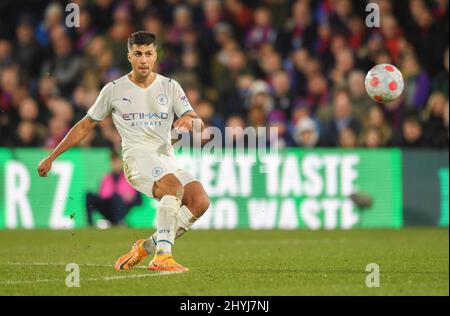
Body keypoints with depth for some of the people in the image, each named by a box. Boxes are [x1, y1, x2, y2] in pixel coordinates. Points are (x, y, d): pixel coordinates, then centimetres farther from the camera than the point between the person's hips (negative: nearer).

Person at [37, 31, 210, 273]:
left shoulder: (170, 87, 12)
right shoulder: (114, 90, 8)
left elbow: (198, 123, 4)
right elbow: (85, 126, 17)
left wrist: (190, 120, -23)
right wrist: (52, 157, 17)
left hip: (168, 160, 4)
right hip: (138, 158, -4)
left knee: (200, 201, -22)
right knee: (174, 187, -35)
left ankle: (147, 247, -7)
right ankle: (162, 257, -40)